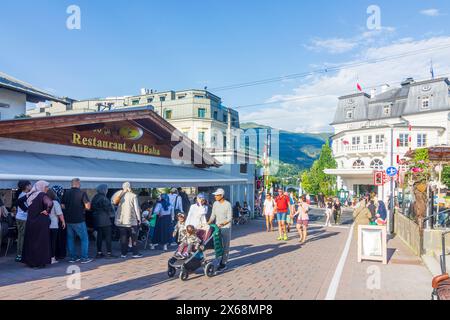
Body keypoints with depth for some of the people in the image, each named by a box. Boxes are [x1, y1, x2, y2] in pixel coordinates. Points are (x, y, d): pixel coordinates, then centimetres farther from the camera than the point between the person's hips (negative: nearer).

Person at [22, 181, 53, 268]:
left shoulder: (30, 195, 6)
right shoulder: (42, 195, -14)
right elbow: (50, 203, -33)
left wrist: (26, 210, 19)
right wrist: (47, 211, -16)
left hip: (30, 221, 6)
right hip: (41, 222, -6)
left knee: (30, 241, 14)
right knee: (41, 242, 3)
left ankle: (30, 261, 21)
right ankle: (40, 262, 6)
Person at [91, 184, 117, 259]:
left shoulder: (95, 198, 11)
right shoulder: (103, 198, -16)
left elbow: (92, 208, 16)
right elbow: (109, 209, -15)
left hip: (97, 220, 9)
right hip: (105, 220, -8)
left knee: (99, 236, 12)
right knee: (108, 236, -2)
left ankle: (99, 253, 15)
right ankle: (109, 253, -1)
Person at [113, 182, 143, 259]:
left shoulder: (120, 195, 1)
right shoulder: (133, 196, -8)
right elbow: (137, 208, -6)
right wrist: (139, 218, 1)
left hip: (121, 220, 3)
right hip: (131, 220, -3)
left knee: (123, 238, 10)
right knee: (134, 238, 7)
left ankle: (123, 253, 12)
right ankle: (135, 253, 9)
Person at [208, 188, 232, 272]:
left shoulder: (228, 204, -13)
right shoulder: (215, 204, 4)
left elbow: (230, 218, -14)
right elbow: (213, 216, 8)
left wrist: (222, 224, -27)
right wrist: (208, 223, -7)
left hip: (226, 228, -5)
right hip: (217, 227, 6)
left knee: (225, 246, 0)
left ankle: (223, 263, 7)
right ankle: (218, 261, 22)